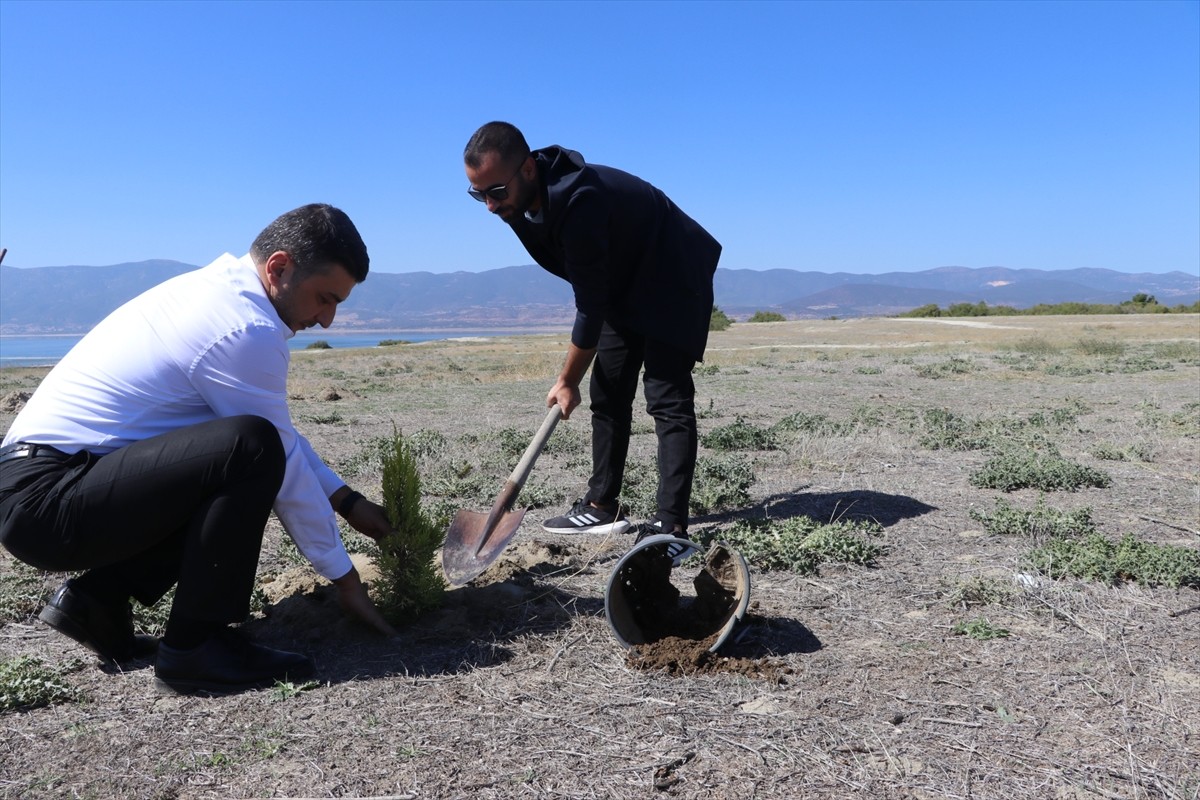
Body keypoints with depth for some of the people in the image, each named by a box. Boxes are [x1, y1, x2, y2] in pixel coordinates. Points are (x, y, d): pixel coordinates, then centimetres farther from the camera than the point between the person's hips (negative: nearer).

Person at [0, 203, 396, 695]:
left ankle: (97, 599, 12)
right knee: (252, 449, -27)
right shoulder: (246, 330, -20)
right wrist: (344, 578, -2)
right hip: (47, 502, -10)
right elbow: (284, 462, -14)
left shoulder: (216, 289, 10)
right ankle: (194, 645, -14)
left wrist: (348, 501, 17)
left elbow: (282, 436, 18)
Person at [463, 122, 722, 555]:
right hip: (624, 283, 9)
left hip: (671, 281, -9)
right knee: (607, 393, 7)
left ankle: (671, 524, -17)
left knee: (666, 397, -16)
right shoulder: (524, 198, -8)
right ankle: (602, 506, 14)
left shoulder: (579, 203, -36)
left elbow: (590, 307, -28)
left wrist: (568, 380, -18)